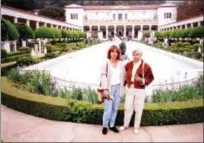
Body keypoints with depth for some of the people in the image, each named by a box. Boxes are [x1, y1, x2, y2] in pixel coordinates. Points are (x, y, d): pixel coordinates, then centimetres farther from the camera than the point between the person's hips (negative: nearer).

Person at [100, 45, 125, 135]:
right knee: (108, 109, -5)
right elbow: (103, 77, -10)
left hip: (118, 88, 4)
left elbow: (123, 76, 11)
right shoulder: (105, 63, -6)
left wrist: (122, 88, 6)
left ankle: (112, 125, 26)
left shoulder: (121, 64, 7)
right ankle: (105, 126, 15)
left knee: (115, 108, 11)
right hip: (109, 88, -4)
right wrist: (105, 89, -16)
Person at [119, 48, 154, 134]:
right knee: (128, 107, 10)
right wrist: (125, 82, 1)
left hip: (140, 90, -3)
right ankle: (125, 125, 29)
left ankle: (136, 127, 26)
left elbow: (151, 78, -3)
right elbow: (125, 75, 15)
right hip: (129, 89, 3)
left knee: (138, 109, 7)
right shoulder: (128, 64, 2)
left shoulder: (146, 66, -9)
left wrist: (143, 80, -19)